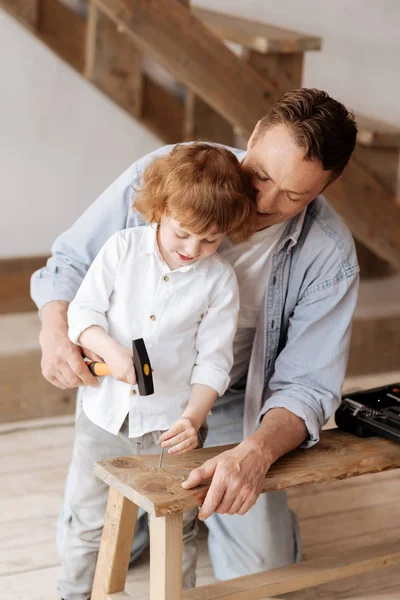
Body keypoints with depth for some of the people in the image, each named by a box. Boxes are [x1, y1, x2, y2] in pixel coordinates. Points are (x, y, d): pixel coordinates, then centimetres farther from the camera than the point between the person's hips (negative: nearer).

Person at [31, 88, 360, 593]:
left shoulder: (329, 254, -22)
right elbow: (71, 261, -10)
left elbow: (308, 384, -20)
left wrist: (255, 452, -40)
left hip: (230, 409, 0)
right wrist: (54, 329, -31)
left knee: (260, 574, -1)